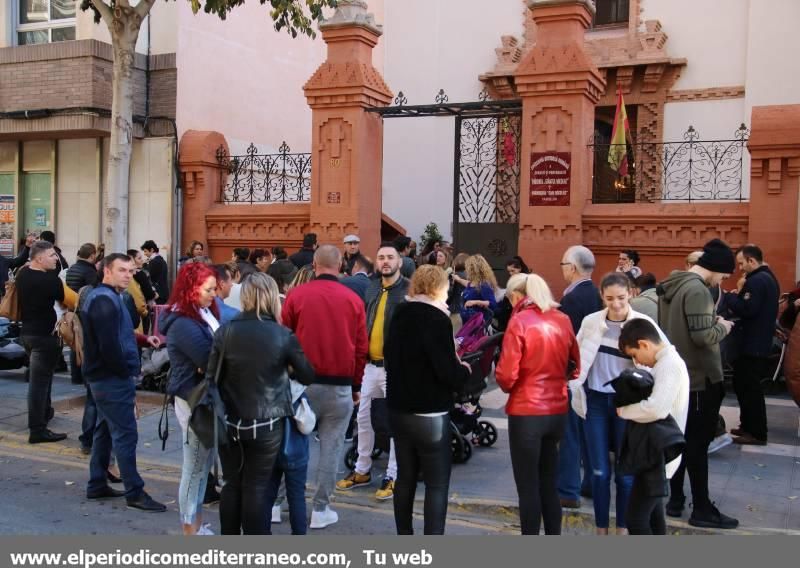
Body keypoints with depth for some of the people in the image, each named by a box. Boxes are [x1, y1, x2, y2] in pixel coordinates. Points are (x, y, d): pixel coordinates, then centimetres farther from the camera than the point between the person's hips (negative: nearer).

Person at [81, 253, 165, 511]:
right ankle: (135, 493, -1)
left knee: (105, 431, 17)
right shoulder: (105, 300, -19)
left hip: (105, 377, 11)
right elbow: (109, 346, -26)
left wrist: (142, 339, 8)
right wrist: (126, 372, -15)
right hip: (113, 378, -11)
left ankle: (97, 485, 26)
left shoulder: (105, 297, 15)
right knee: (125, 434, -6)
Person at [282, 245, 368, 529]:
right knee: (331, 448, 7)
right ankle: (320, 509, 13)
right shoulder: (354, 300, -2)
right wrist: (356, 385, 14)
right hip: (340, 386, 0)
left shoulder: (295, 295, -4)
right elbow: (361, 348, 3)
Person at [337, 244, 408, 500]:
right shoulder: (371, 289, 9)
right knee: (363, 417, 15)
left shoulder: (409, 290, -11)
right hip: (371, 365, 7)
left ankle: (393, 476, 16)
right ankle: (362, 470, 30)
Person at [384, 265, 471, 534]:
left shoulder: (399, 314, 7)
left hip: (398, 408, 7)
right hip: (429, 414, -7)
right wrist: (464, 371, 2)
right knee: (437, 483, 0)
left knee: (405, 477, 16)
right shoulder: (437, 319, -16)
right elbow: (447, 371, -20)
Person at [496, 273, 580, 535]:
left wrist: (507, 386, 6)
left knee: (528, 487, 5)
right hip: (558, 411, 6)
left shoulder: (519, 321, -12)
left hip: (526, 412, -6)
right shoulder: (563, 320, 5)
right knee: (549, 484, 18)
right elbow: (575, 366, 14)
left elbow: (506, 375, -14)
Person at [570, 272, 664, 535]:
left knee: (625, 471, 7)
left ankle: (623, 529, 23)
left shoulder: (643, 324, -7)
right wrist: (576, 390, 3)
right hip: (595, 402, 2)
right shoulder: (590, 321, 0)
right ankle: (601, 529, 22)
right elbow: (576, 358, 9)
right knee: (599, 471, 7)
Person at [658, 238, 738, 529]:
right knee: (698, 442, -1)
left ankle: (676, 499, 22)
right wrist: (722, 327, -8)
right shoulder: (697, 290, -20)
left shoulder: (671, 285, 8)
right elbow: (702, 336, -26)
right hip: (699, 378, -9)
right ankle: (702, 509, 8)